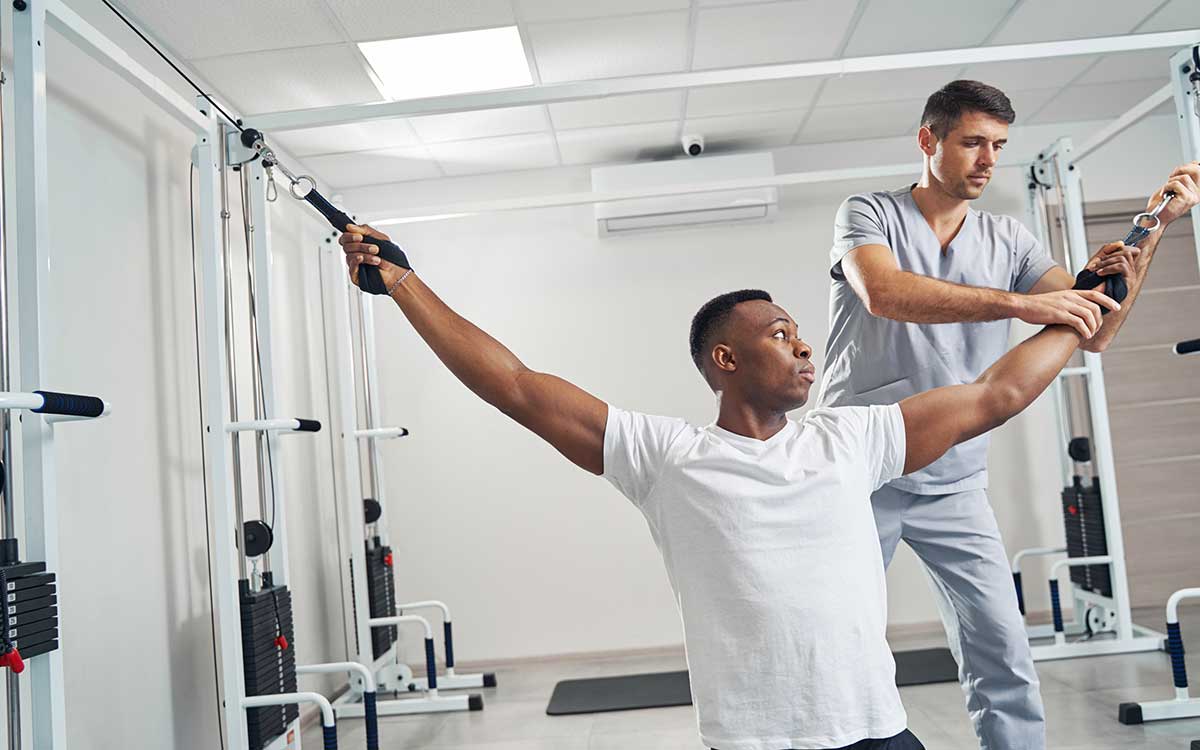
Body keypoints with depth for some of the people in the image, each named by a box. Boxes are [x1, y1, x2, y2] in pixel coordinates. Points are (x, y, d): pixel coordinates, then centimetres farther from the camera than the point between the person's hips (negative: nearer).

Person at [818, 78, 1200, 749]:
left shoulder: (1008, 240, 8)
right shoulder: (869, 215, -3)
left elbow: (1094, 332, 1)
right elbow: (884, 294, -25)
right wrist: (1018, 303, -30)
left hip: (956, 486, 3)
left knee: (1005, 657, 0)